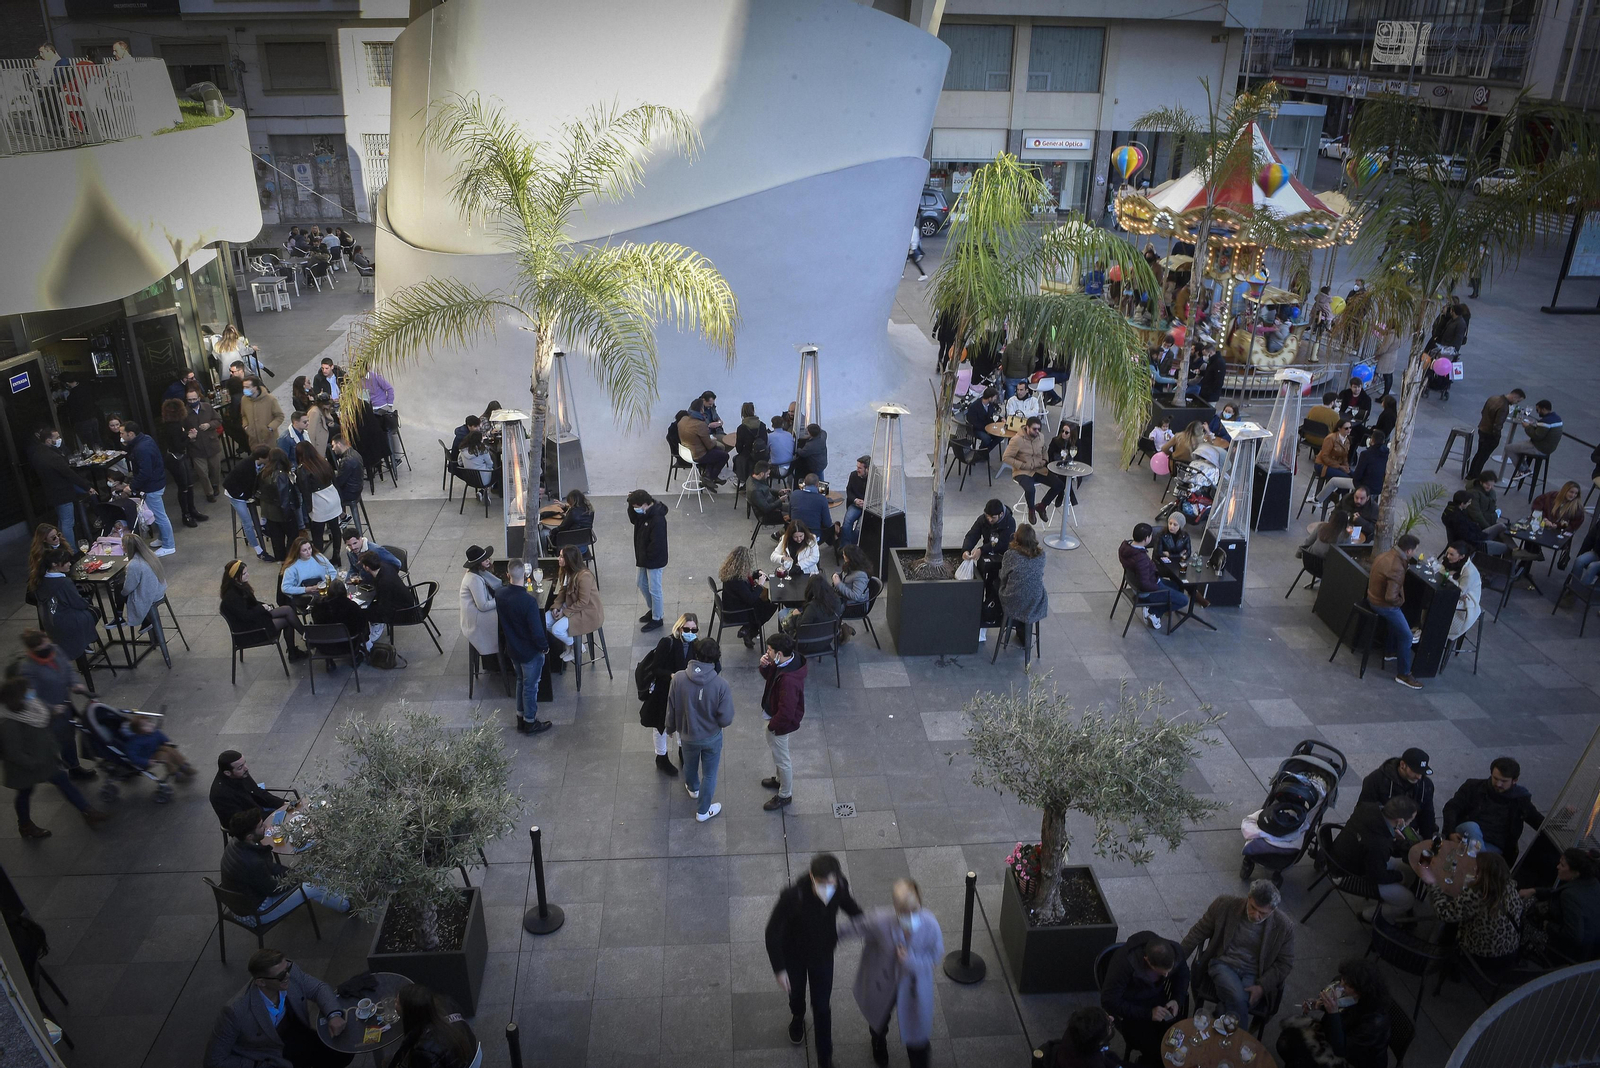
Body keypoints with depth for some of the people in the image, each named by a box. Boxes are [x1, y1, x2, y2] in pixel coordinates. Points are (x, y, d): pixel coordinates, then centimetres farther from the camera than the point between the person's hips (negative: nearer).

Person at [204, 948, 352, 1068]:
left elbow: (319, 988, -4)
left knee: (344, 1053, -9)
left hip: (295, 1036, 5)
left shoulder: (292, 972, -23)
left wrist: (334, 1014, -22)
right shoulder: (236, 1012, -35)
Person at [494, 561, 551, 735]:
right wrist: (544, 646, -9)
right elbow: (537, 630, -25)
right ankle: (530, 723, 28)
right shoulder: (528, 601, -32)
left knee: (521, 681, 25)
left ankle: (522, 717, 39)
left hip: (512, 648, 6)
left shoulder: (499, 594, -12)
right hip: (530, 652, -6)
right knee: (530, 686, 12)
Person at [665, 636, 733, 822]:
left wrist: (670, 728, 11)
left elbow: (671, 710, -10)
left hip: (687, 735, 2)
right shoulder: (721, 684, -29)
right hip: (712, 738, -2)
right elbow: (726, 719, -21)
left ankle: (693, 788, 62)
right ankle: (703, 811, 40)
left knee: (689, 765, 32)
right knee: (709, 774, 22)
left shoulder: (678, 678, -24)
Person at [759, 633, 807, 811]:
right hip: (774, 714, 9)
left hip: (781, 722, -9)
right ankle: (780, 779, 55)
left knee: (781, 758, 13)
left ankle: (785, 795, 34)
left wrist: (772, 726, -16)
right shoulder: (787, 659, -13)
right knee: (778, 753, 31)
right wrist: (764, 665, -16)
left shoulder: (788, 680, -41)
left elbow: (786, 712, -33)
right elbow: (769, 675, 6)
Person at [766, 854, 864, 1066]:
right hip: (794, 954, -1)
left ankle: (825, 1059, 34)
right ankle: (797, 1018, 63)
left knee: (822, 1006, 11)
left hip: (823, 954, 2)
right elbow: (772, 932, -28)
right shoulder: (792, 896, -42)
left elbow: (847, 902, -3)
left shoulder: (840, 885, -29)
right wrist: (778, 969, -24)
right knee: (796, 992, 27)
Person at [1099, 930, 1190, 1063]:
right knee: (1155, 1051, -19)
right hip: (1128, 1009, -4)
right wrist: (1147, 1013, -28)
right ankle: (1148, 1062, 15)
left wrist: (1178, 1000, -13)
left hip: (1157, 1001, 4)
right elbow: (1109, 1002, -28)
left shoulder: (1175, 951, -20)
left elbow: (1183, 974, 4)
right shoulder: (1125, 962, -34)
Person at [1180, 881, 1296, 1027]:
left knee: (1238, 1002, -32)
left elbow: (1285, 963, 2)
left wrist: (1262, 987, -11)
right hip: (1223, 964, 0)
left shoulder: (1284, 926, -8)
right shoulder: (1225, 905, -10)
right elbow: (1198, 932, 2)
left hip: (1254, 975, 0)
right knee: (1237, 999, -30)